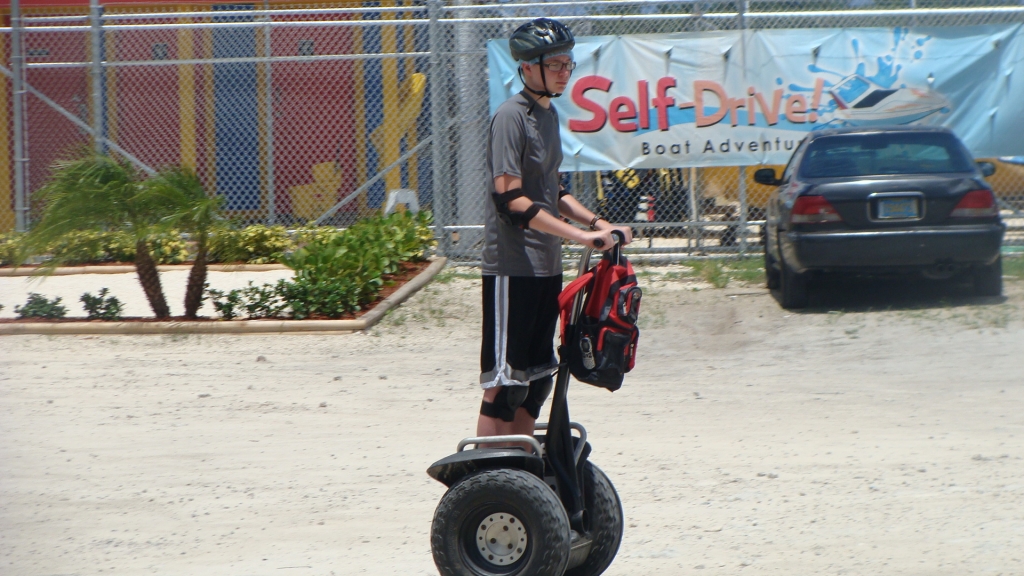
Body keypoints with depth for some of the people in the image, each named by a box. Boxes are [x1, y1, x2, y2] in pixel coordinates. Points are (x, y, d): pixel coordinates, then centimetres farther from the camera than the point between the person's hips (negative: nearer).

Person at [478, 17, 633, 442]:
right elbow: (510, 199, -21)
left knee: (536, 380, 13)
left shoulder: (548, 114, 14)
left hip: (545, 265, 9)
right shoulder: (512, 116, -13)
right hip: (512, 267, -9)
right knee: (505, 382, -9)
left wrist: (597, 223, 11)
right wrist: (579, 234, -24)